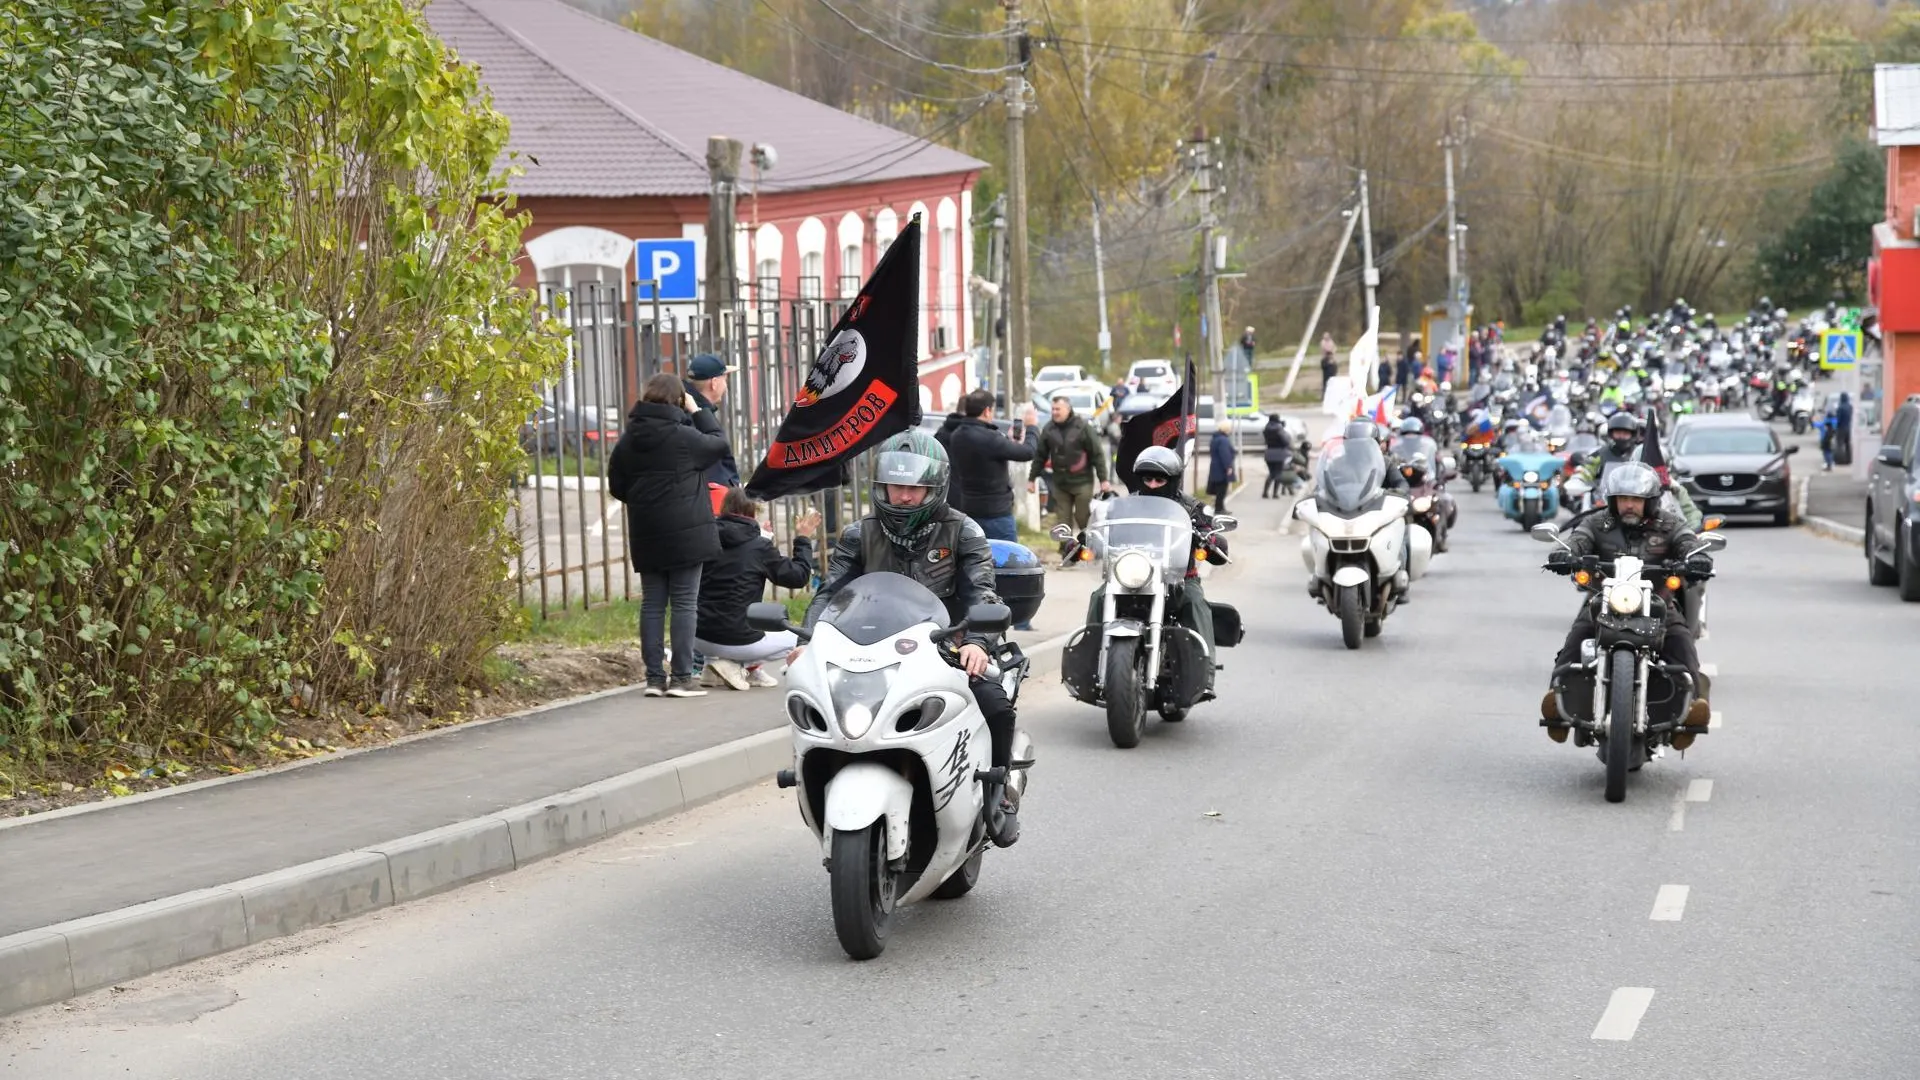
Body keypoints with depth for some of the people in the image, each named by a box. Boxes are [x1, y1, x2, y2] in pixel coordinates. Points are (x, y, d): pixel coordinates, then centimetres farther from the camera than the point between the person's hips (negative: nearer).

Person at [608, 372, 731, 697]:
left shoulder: (628, 441, 3)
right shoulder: (683, 436, -13)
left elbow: (617, 486, 10)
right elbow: (719, 444, 4)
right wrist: (698, 411, 9)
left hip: (646, 535, 5)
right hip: (685, 533, -5)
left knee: (652, 603, 9)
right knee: (685, 602, 0)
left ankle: (654, 677, 9)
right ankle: (682, 677, -2)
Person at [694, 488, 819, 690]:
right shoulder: (759, 546, -9)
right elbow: (798, 577, -1)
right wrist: (803, 540, 13)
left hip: (700, 638, 5)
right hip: (738, 641, -5)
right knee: (795, 639, 17)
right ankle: (751, 666, -2)